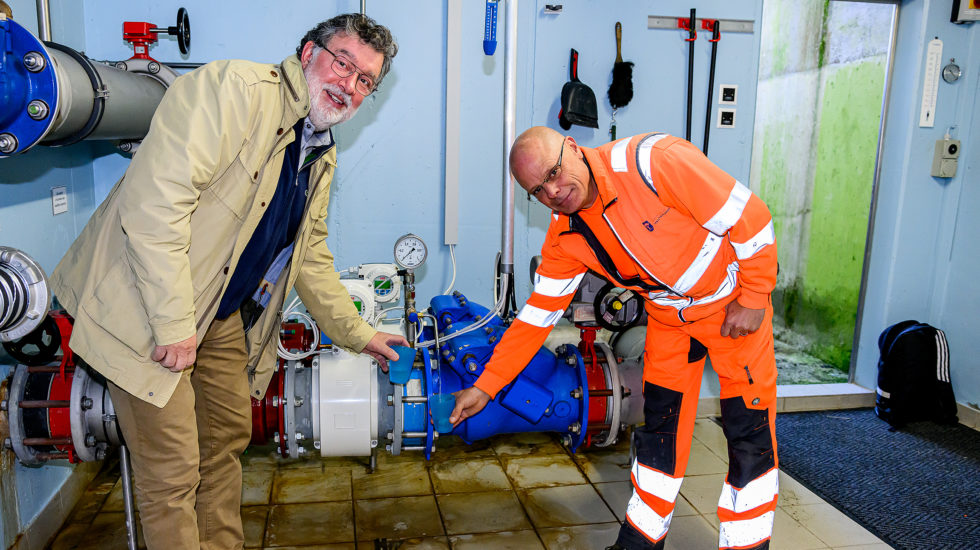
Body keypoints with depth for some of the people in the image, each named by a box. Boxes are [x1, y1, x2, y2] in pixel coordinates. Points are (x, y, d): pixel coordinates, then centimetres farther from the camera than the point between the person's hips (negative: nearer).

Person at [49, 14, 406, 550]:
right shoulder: (232, 87, -18)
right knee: (173, 472, -2)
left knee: (229, 436, 20)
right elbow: (154, 201, -27)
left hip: (224, 317, 9)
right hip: (149, 309, -9)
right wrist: (173, 324, -26)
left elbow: (310, 258, 18)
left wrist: (358, 335, 17)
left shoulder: (321, 155, 10)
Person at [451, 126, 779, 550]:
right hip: (668, 314, 5)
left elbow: (749, 217, -23)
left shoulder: (650, 161, -29)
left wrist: (754, 298, -17)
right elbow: (537, 316, -4)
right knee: (660, 427, 9)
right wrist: (485, 385, -7)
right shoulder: (565, 238, -10)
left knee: (749, 430, -1)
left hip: (735, 303, -4)